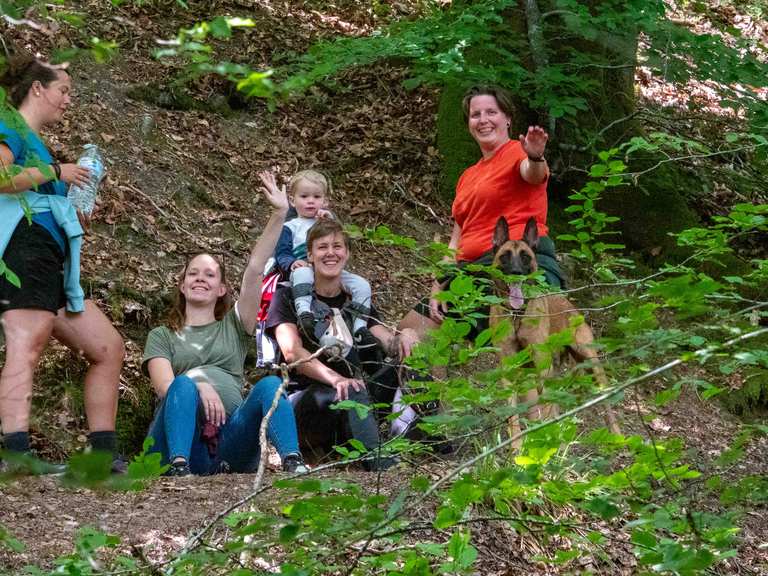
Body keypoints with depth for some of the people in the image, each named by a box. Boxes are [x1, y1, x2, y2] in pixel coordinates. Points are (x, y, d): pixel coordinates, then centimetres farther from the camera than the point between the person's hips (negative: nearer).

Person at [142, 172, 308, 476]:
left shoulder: (233, 326, 26)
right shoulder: (161, 336, 22)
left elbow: (255, 270, 14)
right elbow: (164, 385, 1)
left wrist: (279, 215, 4)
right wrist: (198, 386, -22)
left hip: (230, 437, 1)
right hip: (181, 436, -1)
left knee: (269, 384, -26)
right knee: (184, 385, -32)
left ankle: (293, 462, -48)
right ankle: (179, 468, -55)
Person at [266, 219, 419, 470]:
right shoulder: (289, 296, 2)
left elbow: (389, 343, 2)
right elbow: (292, 352, -15)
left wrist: (403, 337, -24)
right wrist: (335, 378, -33)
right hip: (300, 400, -4)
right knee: (348, 393, -38)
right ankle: (379, 464, -49)